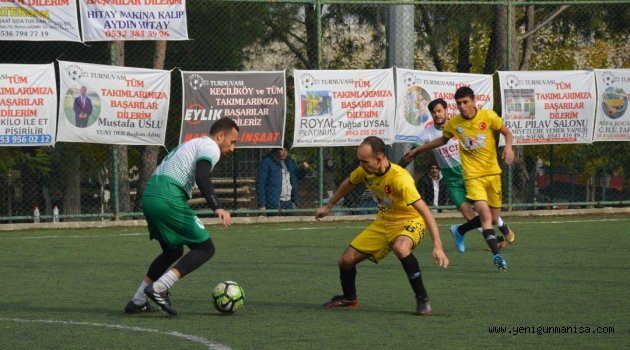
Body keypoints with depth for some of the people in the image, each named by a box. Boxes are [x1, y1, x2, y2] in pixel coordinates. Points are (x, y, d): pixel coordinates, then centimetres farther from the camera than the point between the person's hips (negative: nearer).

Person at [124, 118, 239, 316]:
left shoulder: (193, 144, 31)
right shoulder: (210, 147, 1)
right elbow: (201, 177, -18)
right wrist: (217, 208, -27)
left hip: (148, 196, 10)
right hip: (168, 199, -10)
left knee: (173, 251, 25)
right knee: (205, 248, -2)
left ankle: (137, 302, 21)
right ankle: (159, 288, -16)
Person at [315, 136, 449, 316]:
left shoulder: (400, 178, -34)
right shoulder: (365, 171, -12)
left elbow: (424, 211, -38)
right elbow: (348, 183, 14)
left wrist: (437, 247, -45)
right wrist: (329, 206, 24)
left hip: (409, 222, -7)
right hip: (383, 223, 7)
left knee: (400, 248, -41)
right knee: (346, 260, 2)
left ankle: (422, 298, -25)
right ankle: (349, 298, 34)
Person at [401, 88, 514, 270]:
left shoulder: (488, 116, -4)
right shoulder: (453, 124, 2)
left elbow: (507, 132, 8)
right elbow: (443, 140, 23)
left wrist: (508, 147, -14)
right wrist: (418, 149, 27)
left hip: (492, 172, 1)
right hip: (472, 175, -1)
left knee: (494, 218, 7)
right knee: (485, 214, -22)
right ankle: (496, 254, -20)